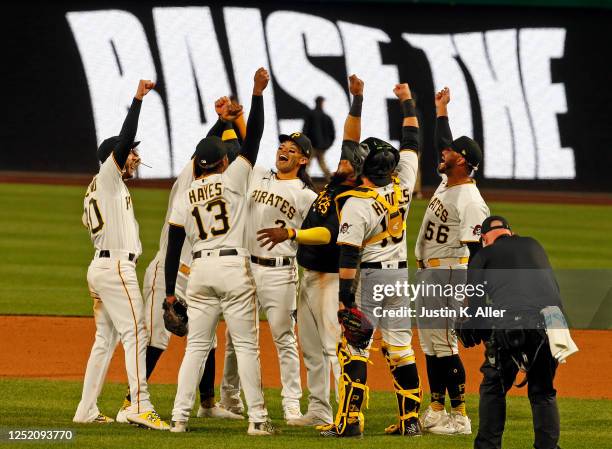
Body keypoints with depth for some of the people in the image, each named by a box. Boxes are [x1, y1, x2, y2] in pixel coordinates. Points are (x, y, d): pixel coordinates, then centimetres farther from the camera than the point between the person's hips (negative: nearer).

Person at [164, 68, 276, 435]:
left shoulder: (184, 199, 9)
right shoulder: (232, 180, 0)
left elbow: (173, 247, 8)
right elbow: (253, 139, -3)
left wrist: (170, 291, 12)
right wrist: (257, 94, -4)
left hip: (200, 269, 3)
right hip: (234, 267, -3)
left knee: (196, 346, 7)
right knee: (246, 345, -1)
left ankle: (180, 416, 2)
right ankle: (257, 417, -5)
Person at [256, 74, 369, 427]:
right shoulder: (336, 184, 7)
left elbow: (329, 235, -30)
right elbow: (351, 138, 13)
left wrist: (290, 233, -37)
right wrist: (356, 101, 7)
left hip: (330, 278, -10)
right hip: (309, 275, 10)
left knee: (334, 346, -13)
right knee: (311, 347, 10)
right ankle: (319, 411, 14)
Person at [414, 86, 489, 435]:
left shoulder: (471, 201, -18)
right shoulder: (446, 182, 10)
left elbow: (476, 251, -20)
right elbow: (444, 142, 29)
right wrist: (442, 109, 33)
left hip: (449, 275, -10)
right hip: (427, 274, 10)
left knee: (444, 344, -12)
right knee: (430, 344, 12)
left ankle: (460, 416, -10)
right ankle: (436, 412, 18)